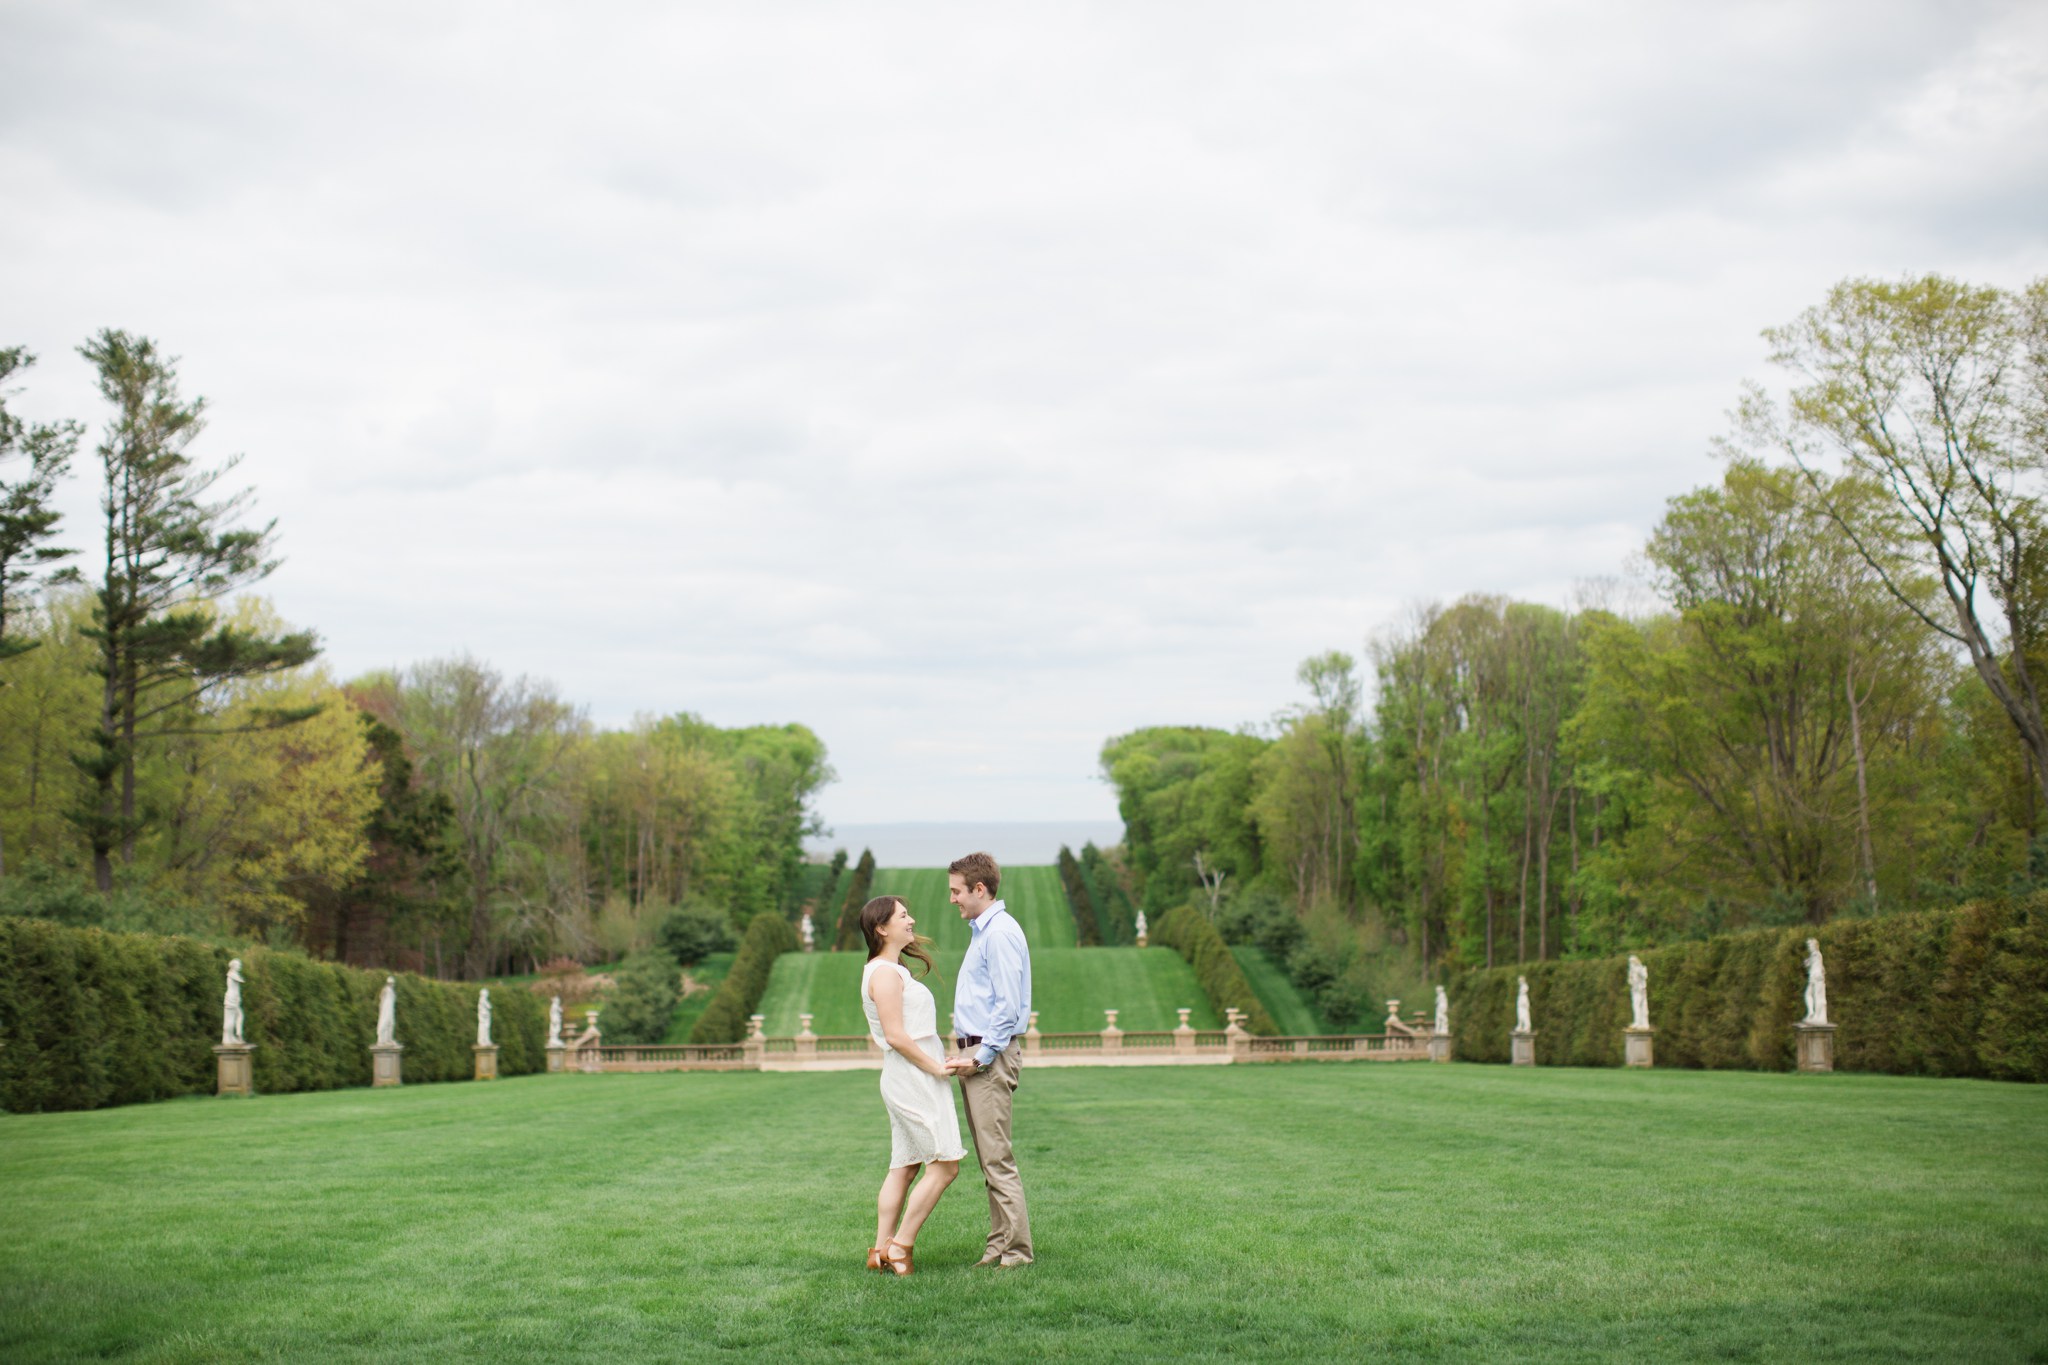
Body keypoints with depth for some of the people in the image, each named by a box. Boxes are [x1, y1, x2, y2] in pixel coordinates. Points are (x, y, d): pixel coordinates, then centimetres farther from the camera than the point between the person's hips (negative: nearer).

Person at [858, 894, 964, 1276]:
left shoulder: (891, 971, 18)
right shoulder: (885, 973, -14)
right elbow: (896, 1036, -19)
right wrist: (937, 1068, -14)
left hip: (909, 1080, 10)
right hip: (913, 1077, -10)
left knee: (904, 1167, 9)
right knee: (944, 1165, -8)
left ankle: (881, 1251, 10)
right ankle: (900, 1245, -5)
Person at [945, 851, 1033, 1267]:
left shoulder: (1000, 933, -15)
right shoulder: (982, 931, 18)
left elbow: (1008, 1006, -20)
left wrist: (979, 1058, -18)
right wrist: (969, 1055, 16)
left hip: (991, 1053, -10)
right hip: (976, 1052, 10)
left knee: (996, 1156, -9)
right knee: (988, 1156, 11)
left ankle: (1015, 1249, -5)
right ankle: (1001, 1243, 15)